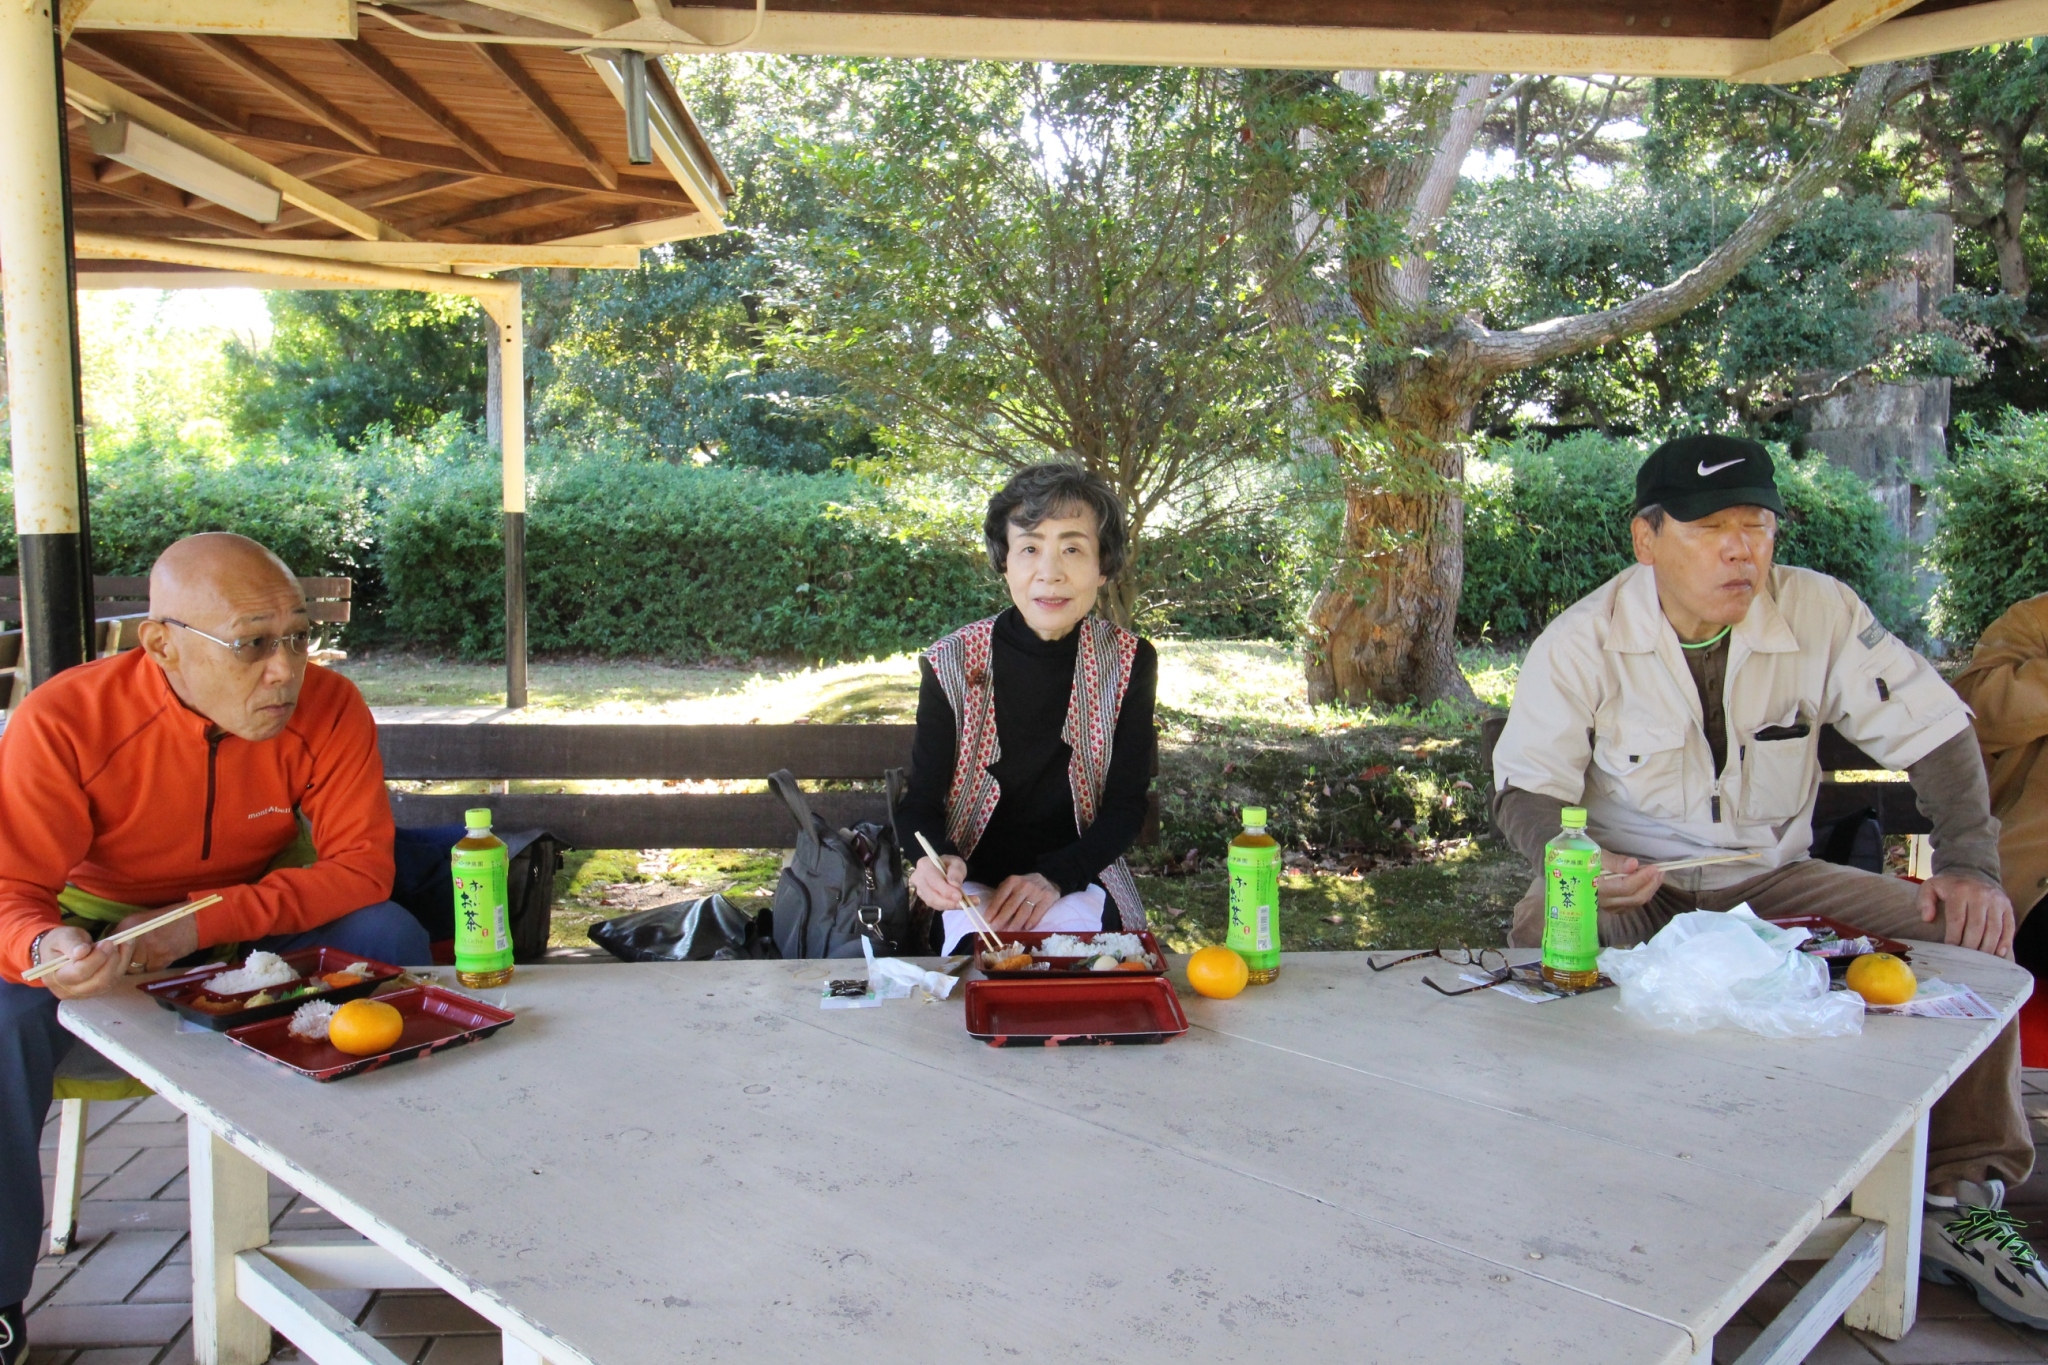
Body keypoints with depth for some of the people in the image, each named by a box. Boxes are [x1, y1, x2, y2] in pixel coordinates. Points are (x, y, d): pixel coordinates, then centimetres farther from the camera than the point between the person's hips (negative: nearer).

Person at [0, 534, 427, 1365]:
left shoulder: (329, 710, -21)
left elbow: (360, 863, -22)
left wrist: (207, 921, -35)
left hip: (258, 922, 1)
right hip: (100, 930, -1)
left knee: (389, 940, -25)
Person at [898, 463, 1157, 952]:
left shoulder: (1129, 661, -6)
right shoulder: (952, 664, -9)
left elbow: (1126, 804, -3)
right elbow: (921, 800, -4)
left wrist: (1055, 877, -20)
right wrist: (934, 859, -29)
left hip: (1079, 878, 1)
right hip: (973, 882, 0)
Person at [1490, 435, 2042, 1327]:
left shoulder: (1821, 612, -8)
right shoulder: (1581, 642, -14)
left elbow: (1935, 735, -3)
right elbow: (1525, 790, -12)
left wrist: (1971, 865, -16)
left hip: (1771, 879, 3)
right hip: (1631, 888, -3)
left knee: (1966, 935, -13)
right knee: (1543, 937, -35)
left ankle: (1958, 1197, 2)